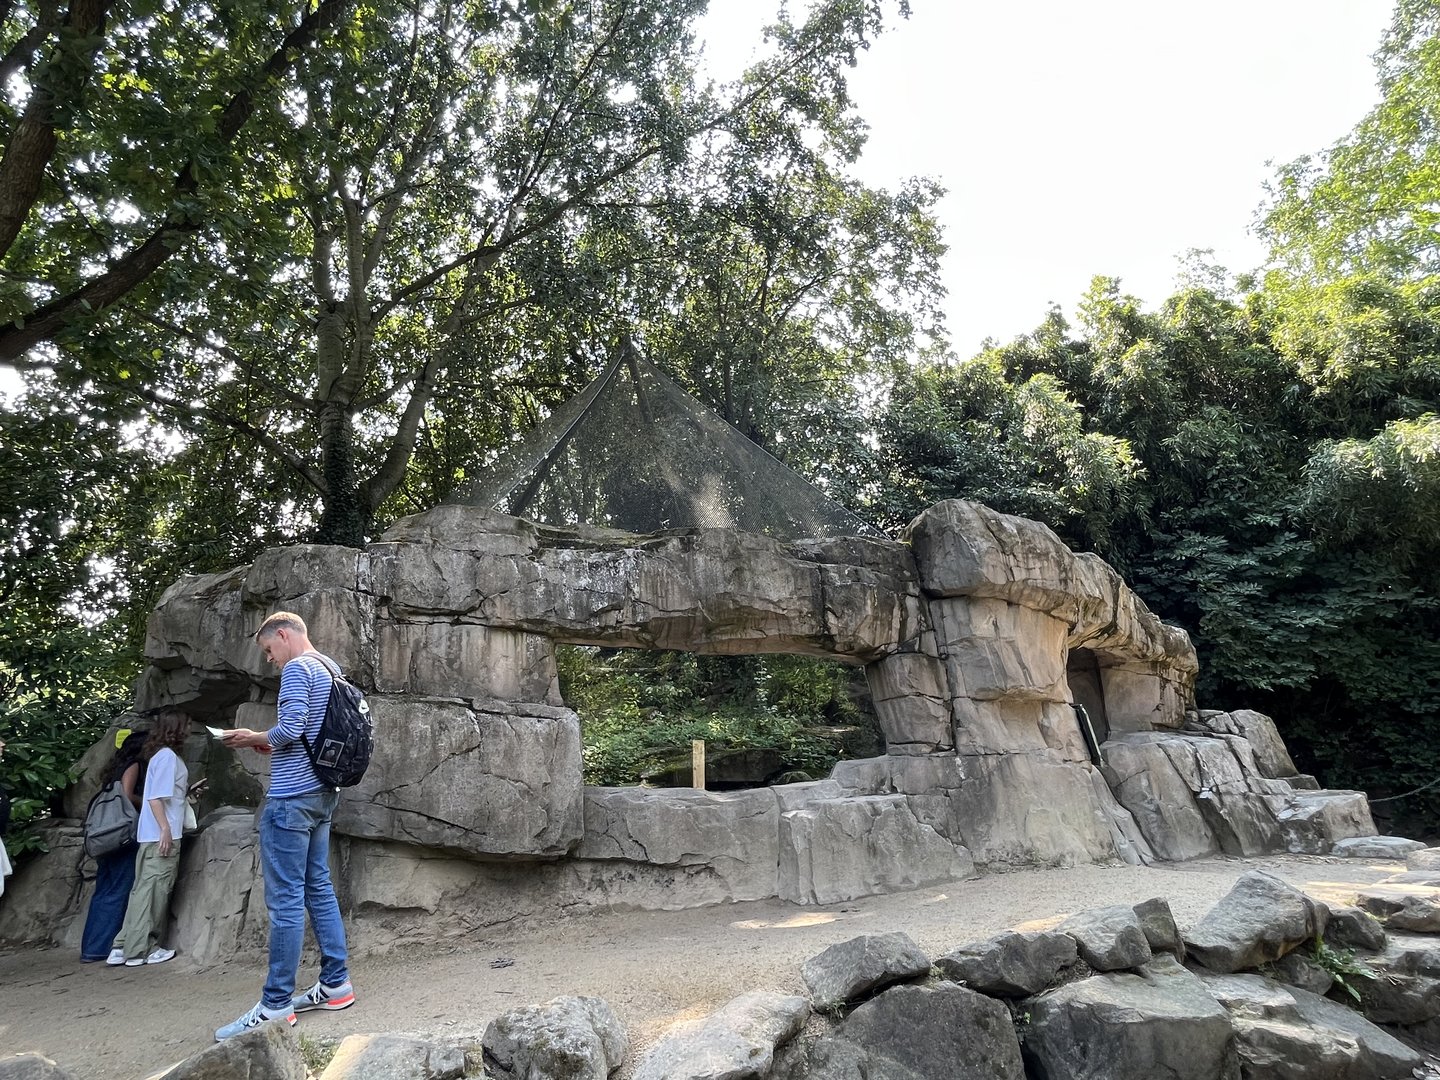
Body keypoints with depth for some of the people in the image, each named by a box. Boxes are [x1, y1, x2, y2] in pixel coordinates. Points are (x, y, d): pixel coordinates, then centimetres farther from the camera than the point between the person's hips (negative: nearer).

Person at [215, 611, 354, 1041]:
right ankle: (336, 984, 18)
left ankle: (275, 1005, 2)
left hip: (292, 797, -9)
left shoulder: (298, 668, -11)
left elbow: (290, 728, -21)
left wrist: (254, 738, -3)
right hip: (322, 793, 9)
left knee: (285, 899, -5)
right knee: (319, 889, 13)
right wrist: (272, 745, 13)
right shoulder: (331, 672, 17)